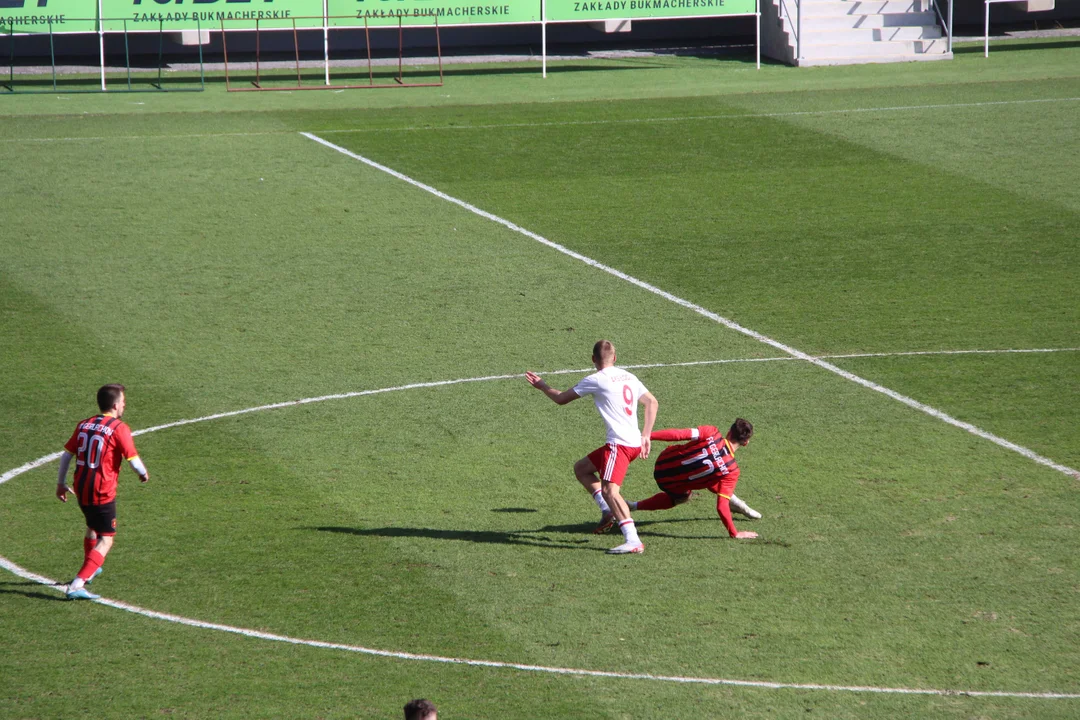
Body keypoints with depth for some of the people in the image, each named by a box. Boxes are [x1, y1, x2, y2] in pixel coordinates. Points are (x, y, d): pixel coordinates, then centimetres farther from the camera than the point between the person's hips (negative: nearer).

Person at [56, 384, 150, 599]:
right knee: (106, 539, -1)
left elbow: (66, 455, 10)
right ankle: (77, 585, -15)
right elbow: (133, 460, -14)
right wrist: (144, 474, 7)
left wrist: (61, 483, 20)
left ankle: (90, 569, 49)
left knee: (92, 528, 31)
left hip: (81, 490, 7)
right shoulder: (119, 428, -12)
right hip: (102, 492, -7)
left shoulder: (84, 425, 7)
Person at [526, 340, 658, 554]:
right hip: (635, 442, 9)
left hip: (619, 444, -9)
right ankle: (608, 511, 11)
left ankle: (633, 541, -29)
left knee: (609, 490, -19)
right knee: (581, 468, 20)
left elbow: (561, 398, 3)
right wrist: (646, 436, 19)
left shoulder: (596, 380, -6)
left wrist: (541, 386, 22)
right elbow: (652, 403, 19)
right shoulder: (629, 377, 15)